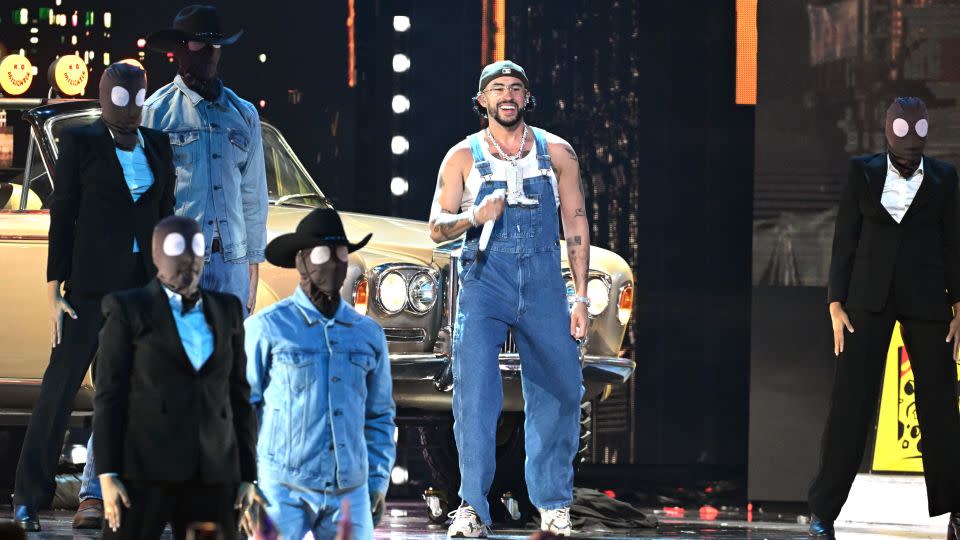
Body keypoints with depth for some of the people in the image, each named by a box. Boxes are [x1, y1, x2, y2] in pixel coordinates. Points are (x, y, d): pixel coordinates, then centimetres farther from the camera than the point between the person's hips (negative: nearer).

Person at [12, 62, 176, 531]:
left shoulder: (157, 146, 11)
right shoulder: (80, 143, -2)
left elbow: (165, 216, 14)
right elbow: (61, 218, -4)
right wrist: (55, 294, -7)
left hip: (143, 284, 4)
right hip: (92, 282, -4)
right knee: (61, 386, -4)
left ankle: (97, 496, 9)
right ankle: (28, 497, 2)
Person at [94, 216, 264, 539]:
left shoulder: (226, 311, 13)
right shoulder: (128, 309, 1)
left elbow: (238, 395, 13)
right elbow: (109, 395, -2)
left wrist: (247, 476, 7)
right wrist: (107, 475, -11)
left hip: (212, 473, 4)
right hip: (144, 468, -4)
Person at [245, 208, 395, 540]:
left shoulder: (368, 334, 10)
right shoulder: (267, 328, -3)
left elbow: (379, 416, 17)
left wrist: (378, 482, 11)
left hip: (349, 494, 4)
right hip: (284, 489, -4)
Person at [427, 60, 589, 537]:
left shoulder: (556, 153, 9)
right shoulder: (463, 157, 6)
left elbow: (575, 223, 10)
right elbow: (437, 227, 5)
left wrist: (581, 296, 4)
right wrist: (474, 217, -17)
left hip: (543, 282, 2)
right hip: (484, 279, -2)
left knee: (560, 391, 3)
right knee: (474, 386, -16)